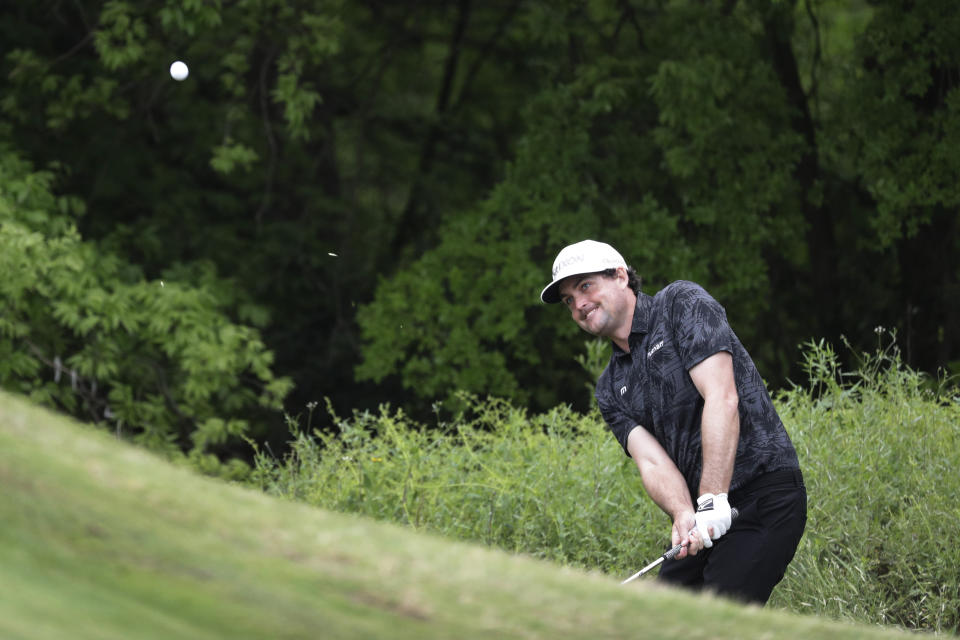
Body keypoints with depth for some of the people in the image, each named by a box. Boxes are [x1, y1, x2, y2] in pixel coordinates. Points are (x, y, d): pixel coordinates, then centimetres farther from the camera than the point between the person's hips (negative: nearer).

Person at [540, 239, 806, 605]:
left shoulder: (683, 304, -4)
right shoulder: (611, 389, 15)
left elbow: (722, 398, -16)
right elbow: (652, 462, 0)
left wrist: (713, 501, -24)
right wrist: (685, 516, -23)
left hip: (765, 497, -8)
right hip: (704, 517, 8)